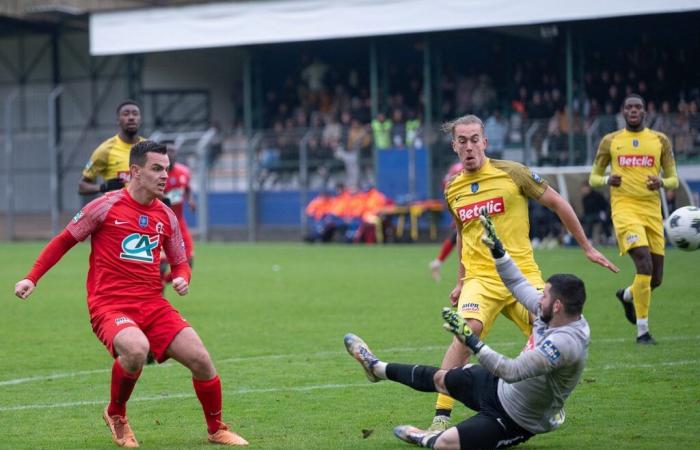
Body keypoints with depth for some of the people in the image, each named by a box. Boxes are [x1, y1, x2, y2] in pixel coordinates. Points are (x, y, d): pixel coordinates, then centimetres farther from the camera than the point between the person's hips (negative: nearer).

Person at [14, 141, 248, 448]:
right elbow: (64, 241, 5)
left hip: (152, 304, 5)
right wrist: (31, 278, -1)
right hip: (109, 305, -5)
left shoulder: (166, 216, 10)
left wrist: (182, 278, -3)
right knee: (137, 349, -36)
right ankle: (115, 415, -5)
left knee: (201, 359, -10)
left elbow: (179, 262, 21)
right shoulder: (107, 206, -4)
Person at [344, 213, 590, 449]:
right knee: (440, 378, 24)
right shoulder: (550, 313, -10)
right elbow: (518, 284, 7)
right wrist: (496, 248, 1)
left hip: (515, 420, -9)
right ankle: (378, 368, 45)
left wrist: (471, 341, -41)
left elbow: (511, 371, -42)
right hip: (500, 387, 9)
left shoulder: (565, 342, -38)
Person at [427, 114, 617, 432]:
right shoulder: (452, 190, 8)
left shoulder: (512, 173, -5)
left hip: (522, 274, -1)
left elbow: (557, 204, 4)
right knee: (468, 329, -26)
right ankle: (441, 416, -27)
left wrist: (587, 248, 6)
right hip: (480, 277, 1)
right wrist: (460, 282, 25)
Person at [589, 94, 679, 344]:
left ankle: (627, 295, 41)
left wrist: (661, 182, -12)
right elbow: (593, 177, 12)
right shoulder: (610, 141, 7)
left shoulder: (660, 141, 10)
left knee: (656, 278, 5)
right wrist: (608, 180, -11)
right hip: (624, 208, -3)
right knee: (644, 265, -22)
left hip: (652, 210, 3)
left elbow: (673, 179, 11)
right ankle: (642, 331, -14)